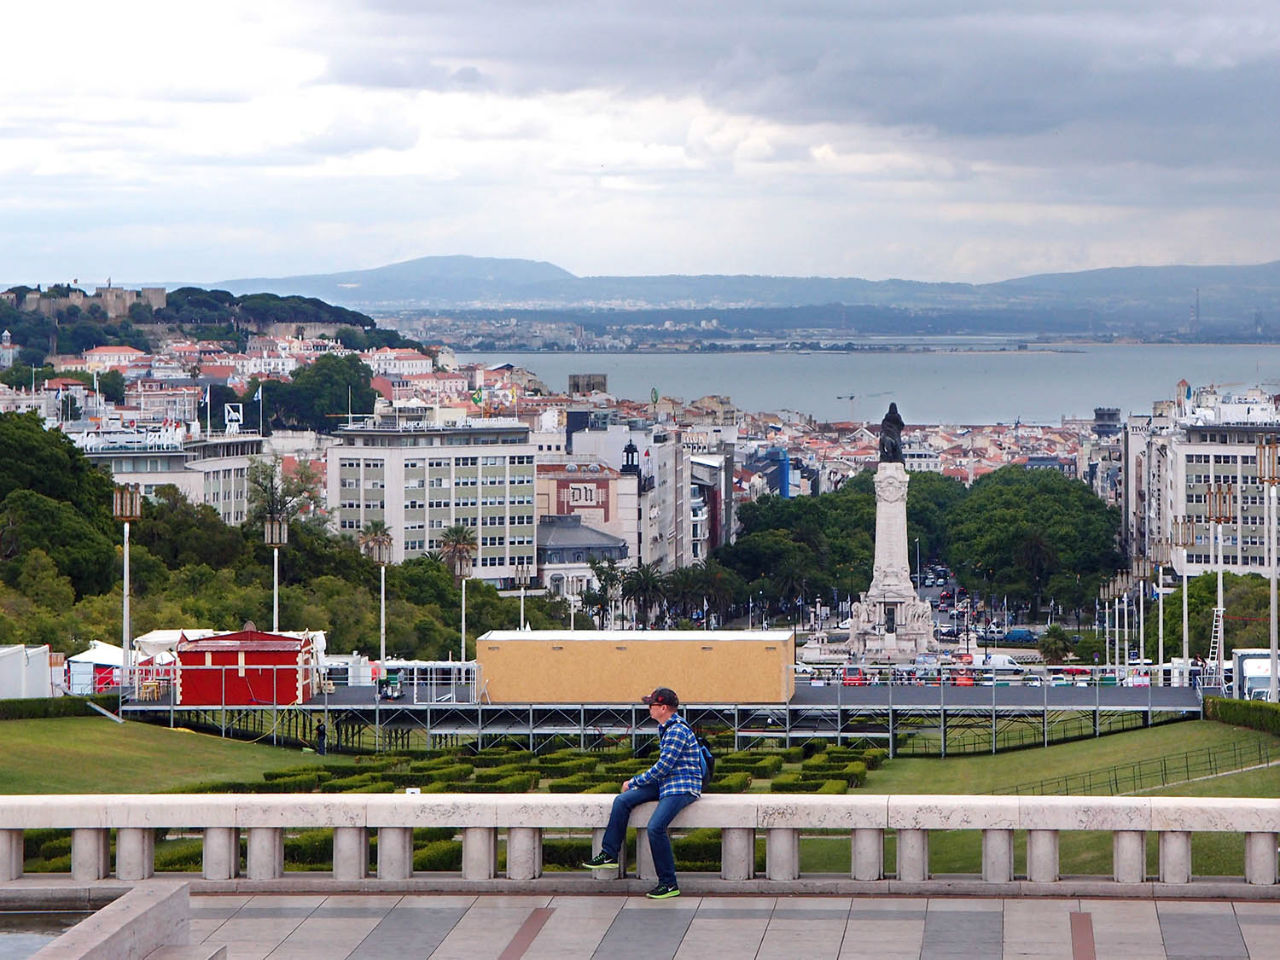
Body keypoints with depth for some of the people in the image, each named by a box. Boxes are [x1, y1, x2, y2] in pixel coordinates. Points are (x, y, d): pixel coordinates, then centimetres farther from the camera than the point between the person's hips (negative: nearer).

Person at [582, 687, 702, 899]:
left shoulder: (678, 731, -18)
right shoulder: (666, 728, 14)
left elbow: (662, 767, -20)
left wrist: (634, 782, -9)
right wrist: (637, 782, 12)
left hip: (683, 787, -10)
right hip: (666, 782, 10)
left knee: (655, 827, -26)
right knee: (622, 801, -1)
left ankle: (669, 884, -18)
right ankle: (609, 855, 4)